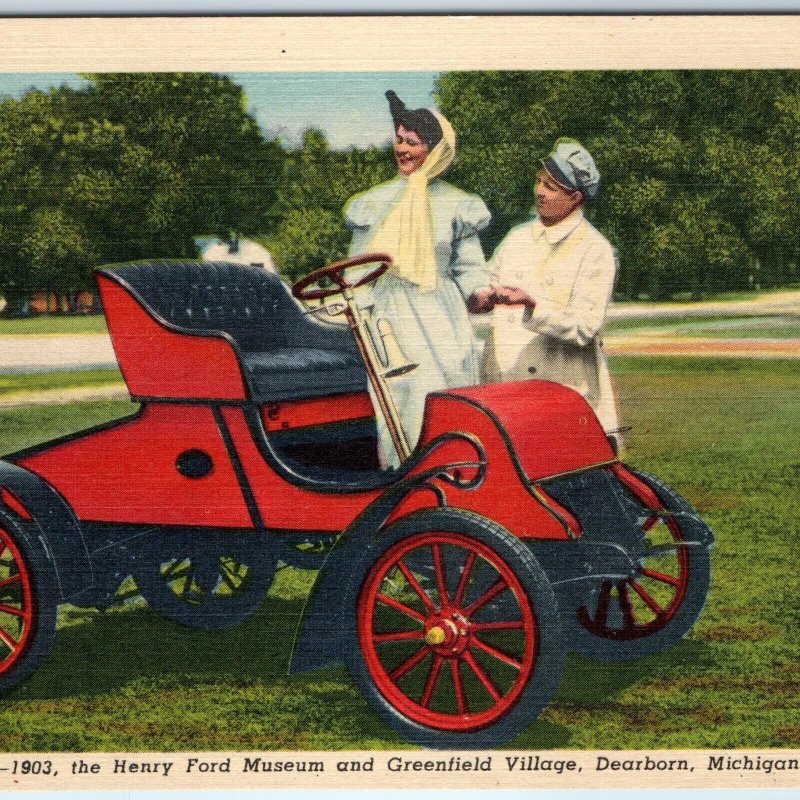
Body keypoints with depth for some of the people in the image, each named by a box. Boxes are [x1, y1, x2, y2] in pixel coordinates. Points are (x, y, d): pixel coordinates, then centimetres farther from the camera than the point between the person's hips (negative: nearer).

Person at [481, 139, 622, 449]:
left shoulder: (595, 250, -2)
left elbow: (585, 327, -12)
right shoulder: (517, 237, 17)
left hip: (566, 392, -4)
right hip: (503, 384, 5)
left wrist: (532, 304, -23)